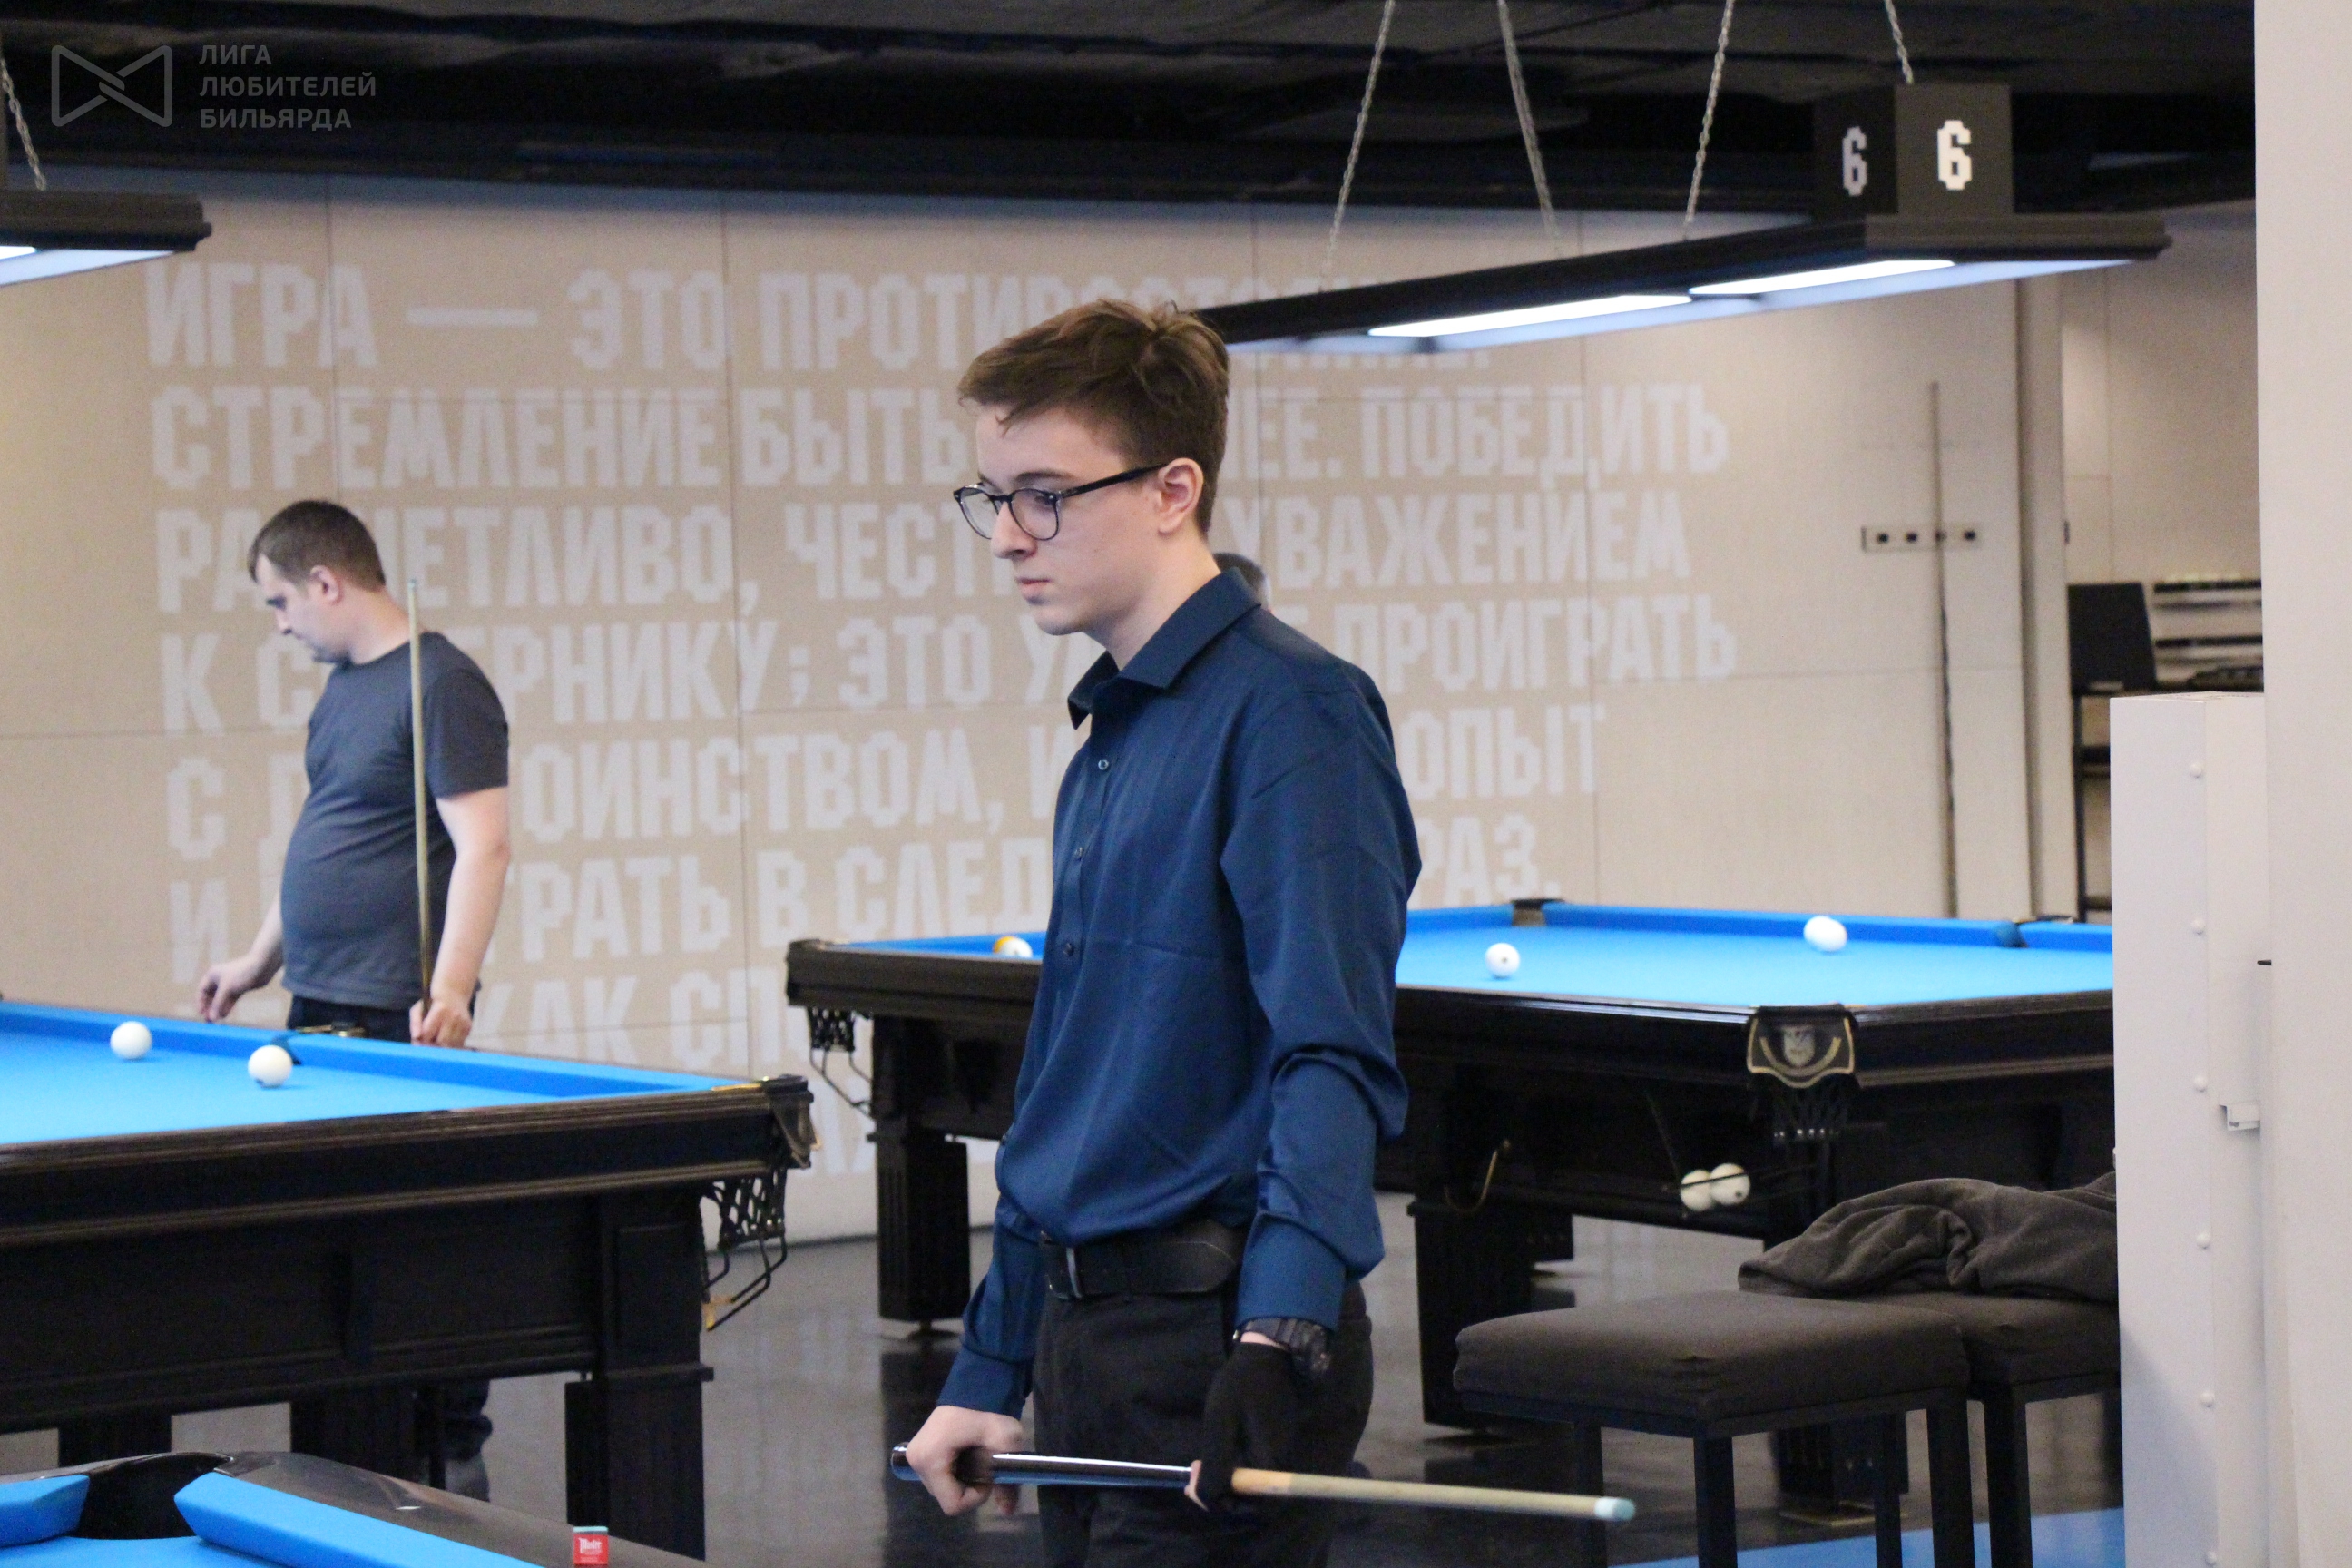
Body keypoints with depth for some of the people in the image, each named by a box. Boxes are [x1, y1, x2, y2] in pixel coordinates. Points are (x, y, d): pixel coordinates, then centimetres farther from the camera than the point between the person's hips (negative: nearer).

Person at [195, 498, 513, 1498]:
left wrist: (450, 989, -25)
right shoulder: (342, 685, 15)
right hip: (318, 1008, 9)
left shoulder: (442, 684, -12)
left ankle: (452, 1462, 2)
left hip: (397, 1021, -9)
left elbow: (480, 846, -18)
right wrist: (260, 959, 25)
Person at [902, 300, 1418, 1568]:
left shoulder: (1287, 711, -12)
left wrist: (1280, 1334, -31)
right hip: (1087, 1337, 9)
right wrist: (989, 1371, 19)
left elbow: (1333, 1057, -20)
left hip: (1216, 1345, -9)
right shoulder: (1109, 735, 16)